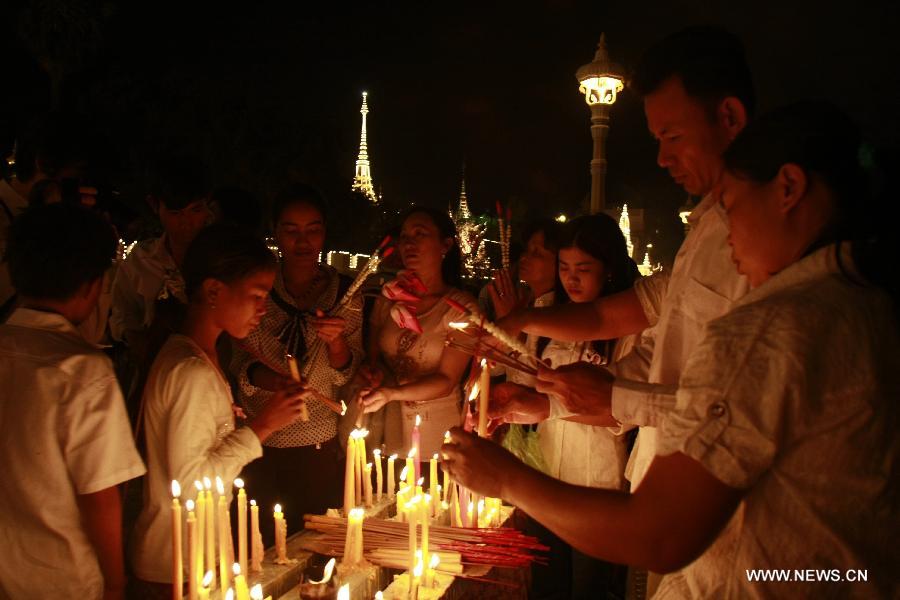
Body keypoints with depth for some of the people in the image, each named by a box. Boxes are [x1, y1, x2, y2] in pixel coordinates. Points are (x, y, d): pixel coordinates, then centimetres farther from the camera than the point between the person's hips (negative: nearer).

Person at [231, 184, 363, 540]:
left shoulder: (345, 294, -1)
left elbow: (345, 376, -2)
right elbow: (238, 361, -4)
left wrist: (337, 340, -23)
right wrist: (258, 376, -26)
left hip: (320, 447, 1)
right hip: (260, 445, -1)